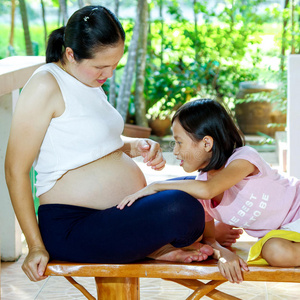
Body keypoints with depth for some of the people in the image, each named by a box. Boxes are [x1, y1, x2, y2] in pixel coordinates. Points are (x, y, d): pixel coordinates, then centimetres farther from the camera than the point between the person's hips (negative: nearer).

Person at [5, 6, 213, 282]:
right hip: (72, 227, -10)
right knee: (183, 210, -29)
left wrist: (136, 146, 2)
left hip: (123, 211, 10)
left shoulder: (89, 81, 12)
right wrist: (36, 246, -17)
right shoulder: (46, 85, -16)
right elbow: (16, 169, -17)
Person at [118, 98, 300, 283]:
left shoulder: (244, 157, -26)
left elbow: (206, 189, -45)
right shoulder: (199, 190, -6)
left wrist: (156, 186, -36)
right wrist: (222, 253, -25)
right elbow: (207, 238, -1)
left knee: (279, 252, -35)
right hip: (276, 233, 6)